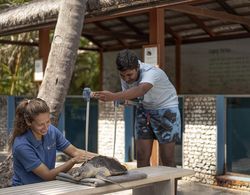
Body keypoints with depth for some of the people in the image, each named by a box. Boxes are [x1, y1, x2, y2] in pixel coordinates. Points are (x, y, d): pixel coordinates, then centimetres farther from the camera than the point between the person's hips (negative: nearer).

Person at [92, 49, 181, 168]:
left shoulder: (151, 72, -33)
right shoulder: (125, 76, -12)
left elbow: (141, 90, -54)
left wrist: (113, 96, -68)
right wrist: (125, 100, -20)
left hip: (166, 109, -5)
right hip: (144, 110, 6)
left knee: (167, 159, -3)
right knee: (142, 157, 2)